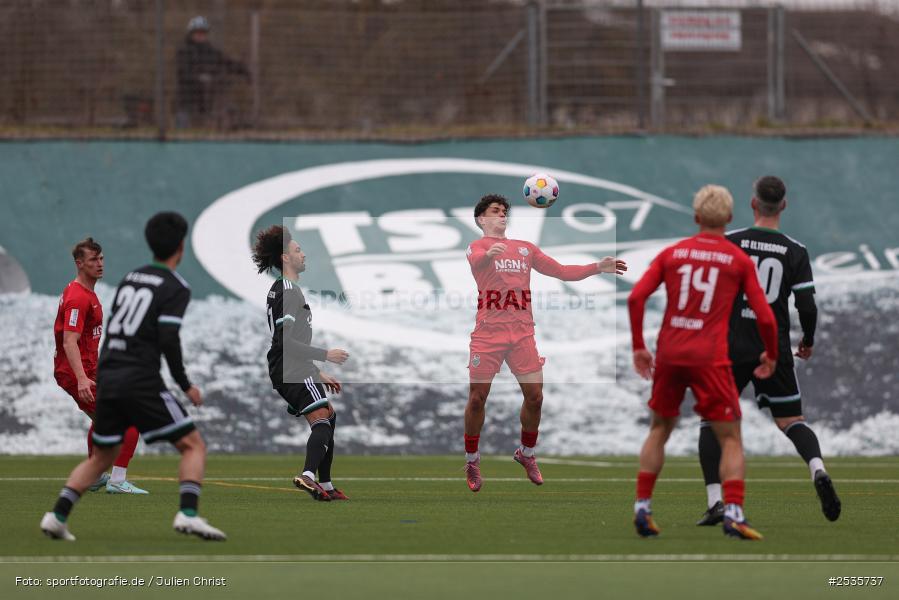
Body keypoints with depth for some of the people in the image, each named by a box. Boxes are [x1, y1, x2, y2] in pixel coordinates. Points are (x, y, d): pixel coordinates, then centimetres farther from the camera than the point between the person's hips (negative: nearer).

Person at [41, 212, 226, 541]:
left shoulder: (130, 278, 16)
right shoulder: (175, 288, -5)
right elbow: (168, 338, -15)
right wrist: (185, 384, -6)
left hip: (107, 378, 7)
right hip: (141, 381, -7)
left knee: (100, 458, 19)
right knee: (193, 445, -1)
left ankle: (57, 515, 7)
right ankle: (188, 514, -20)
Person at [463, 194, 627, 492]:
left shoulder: (525, 248, 17)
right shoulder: (477, 246, 1)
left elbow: (561, 271, 17)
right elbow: (476, 261, -24)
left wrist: (597, 267, 5)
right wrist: (489, 254, -49)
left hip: (522, 333, 4)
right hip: (488, 333, -4)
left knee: (534, 396, 1)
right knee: (477, 398, -2)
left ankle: (526, 454, 23)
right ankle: (472, 461, 14)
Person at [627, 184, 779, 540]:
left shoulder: (672, 253, 9)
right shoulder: (739, 261, 4)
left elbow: (636, 297, 0)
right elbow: (765, 317, 1)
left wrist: (638, 347, 9)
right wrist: (771, 356, 18)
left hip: (668, 354, 3)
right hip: (709, 358, -3)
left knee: (659, 430, 20)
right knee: (730, 439, 3)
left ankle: (642, 507, 16)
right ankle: (733, 512, -13)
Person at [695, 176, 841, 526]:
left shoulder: (729, 243, -4)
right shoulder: (796, 253, 0)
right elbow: (807, 306, -4)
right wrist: (808, 342, 15)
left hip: (732, 349, -1)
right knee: (791, 421, 11)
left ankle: (715, 501, -3)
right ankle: (817, 469, -19)